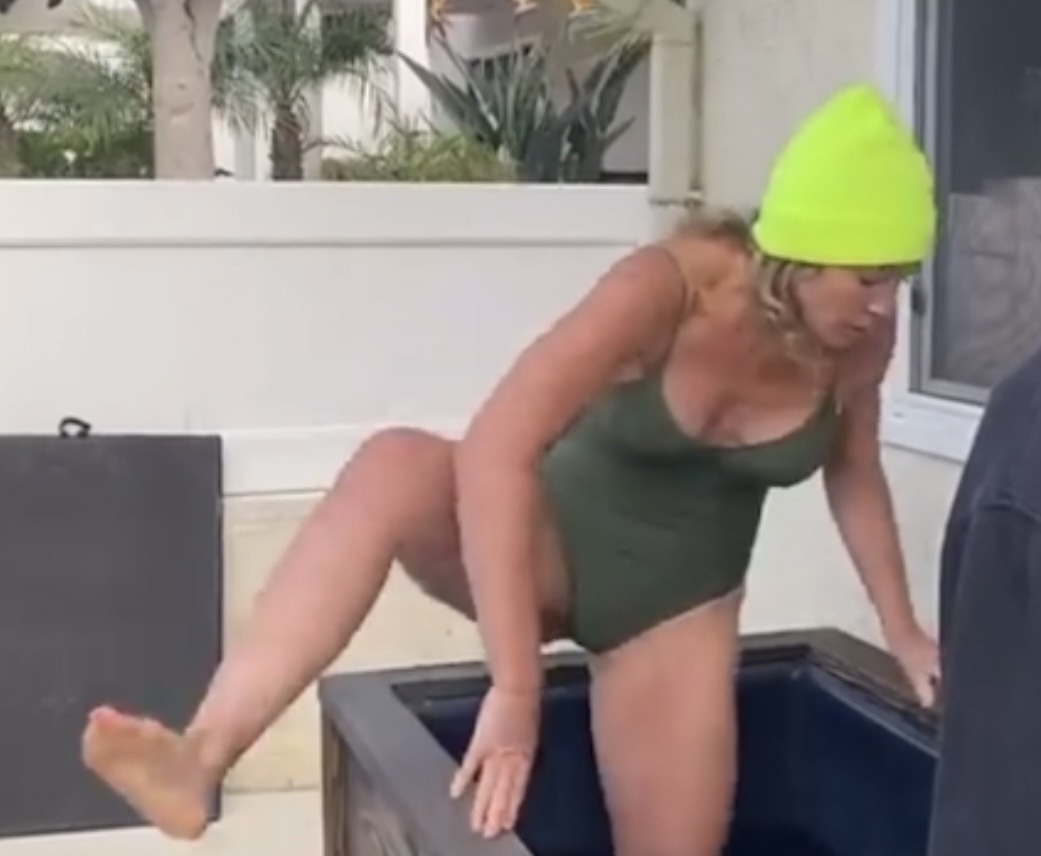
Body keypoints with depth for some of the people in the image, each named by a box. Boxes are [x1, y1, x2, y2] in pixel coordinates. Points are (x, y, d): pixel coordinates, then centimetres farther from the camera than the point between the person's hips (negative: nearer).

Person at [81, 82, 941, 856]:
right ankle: (200, 758, -42)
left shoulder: (862, 334, -14)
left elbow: (854, 475, 6)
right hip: (557, 545, -3)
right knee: (396, 466, -34)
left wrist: (903, 632, 4)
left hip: (677, 600, 4)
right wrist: (515, 689, -43)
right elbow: (495, 450, -38)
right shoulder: (670, 287, -28)